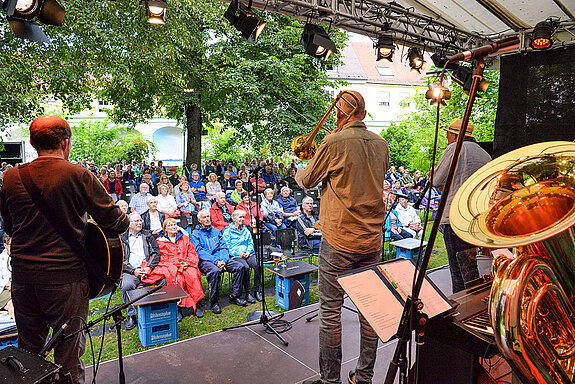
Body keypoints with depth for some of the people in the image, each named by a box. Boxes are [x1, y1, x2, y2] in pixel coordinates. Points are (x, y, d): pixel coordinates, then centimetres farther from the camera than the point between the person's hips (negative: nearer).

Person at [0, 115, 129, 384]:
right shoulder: (79, 176, -14)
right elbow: (116, 225, -14)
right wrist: (125, 217, 7)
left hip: (22, 275, 5)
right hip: (66, 276, -5)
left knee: (28, 350, 22)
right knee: (68, 354, 11)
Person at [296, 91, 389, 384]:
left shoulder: (334, 143, -11)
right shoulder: (381, 144, 7)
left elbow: (307, 180, 1)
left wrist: (298, 171, 23)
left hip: (338, 240, -6)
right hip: (373, 239, 6)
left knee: (330, 309, 6)